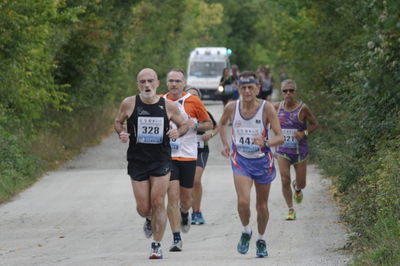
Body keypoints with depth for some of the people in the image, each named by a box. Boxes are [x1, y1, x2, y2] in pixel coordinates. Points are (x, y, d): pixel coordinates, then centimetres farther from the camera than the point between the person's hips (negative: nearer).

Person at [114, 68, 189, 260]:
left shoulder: (168, 106, -3)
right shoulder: (129, 104, -3)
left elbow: (184, 124, 11)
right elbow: (118, 121, 13)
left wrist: (178, 132, -12)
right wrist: (121, 133, -8)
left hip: (161, 160, -1)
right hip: (137, 161, 1)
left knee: (158, 202, -9)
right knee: (143, 208, 2)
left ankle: (157, 245, 3)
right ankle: (150, 220, 40)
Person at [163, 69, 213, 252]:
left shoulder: (193, 101, -1)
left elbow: (209, 124, 6)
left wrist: (195, 125, -13)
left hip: (188, 155, 0)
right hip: (167, 155, 0)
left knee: (186, 199, 7)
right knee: (173, 196, -11)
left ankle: (184, 214, 44)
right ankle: (176, 238, -6)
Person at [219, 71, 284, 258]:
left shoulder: (266, 108, -14)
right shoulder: (232, 107, -6)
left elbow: (280, 137, -16)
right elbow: (222, 124, 18)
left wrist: (265, 143, -35)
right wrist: (225, 144, 8)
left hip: (262, 161, 0)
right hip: (241, 160, 0)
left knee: (262, 205, 11)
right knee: (243, 201, -19)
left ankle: (261, 240, 33)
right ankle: (246, 231, 9)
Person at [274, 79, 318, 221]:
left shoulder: (302, 108, -9)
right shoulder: (278, 107, -1)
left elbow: (314, 124, 0)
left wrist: (304, 133, -17)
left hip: (300, 150, -1)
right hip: (283, 150, 1)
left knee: (301, 184, 7)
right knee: (285, 180, -12)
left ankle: (297, 188, 46)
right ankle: (291, 210, 3)